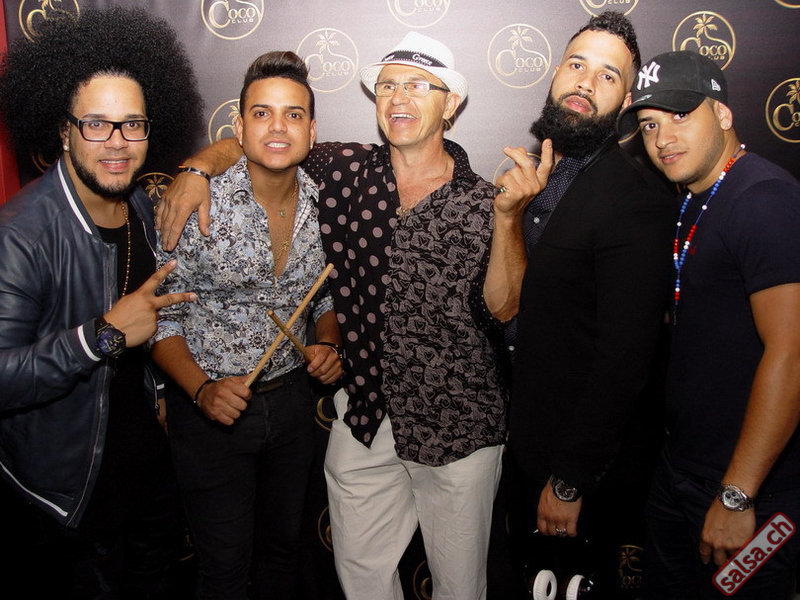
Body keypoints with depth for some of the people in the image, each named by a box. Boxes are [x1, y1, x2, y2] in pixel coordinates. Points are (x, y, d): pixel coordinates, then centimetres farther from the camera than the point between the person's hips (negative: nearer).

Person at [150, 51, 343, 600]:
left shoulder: (326, 206, -5)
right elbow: (161, 317, -10)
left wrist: (329, 344, -7)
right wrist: (202, 390, -21)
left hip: (291, 400, 4)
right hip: (213, 408, -3)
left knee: (283, 545, 22)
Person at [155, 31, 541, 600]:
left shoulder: (482, 201, -7)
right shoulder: (344, 169, -3)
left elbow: (502, 307, -16)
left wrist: (509, 215, -28)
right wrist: (197, 168, -11)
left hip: (458, 427, -1)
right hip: (363, 415, 2)